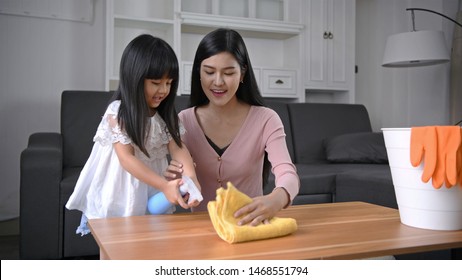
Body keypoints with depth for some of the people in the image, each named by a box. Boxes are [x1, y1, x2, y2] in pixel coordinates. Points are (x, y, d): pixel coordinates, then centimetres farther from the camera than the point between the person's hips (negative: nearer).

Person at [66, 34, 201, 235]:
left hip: (151, 195, 5)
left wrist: (191, 177, -29)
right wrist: (164, 186, -32)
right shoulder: (118, 113, -16)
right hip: (119, 195, -4)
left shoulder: (165, 115, 1)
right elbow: (127, 158, -23)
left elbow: (178, 148, -9)